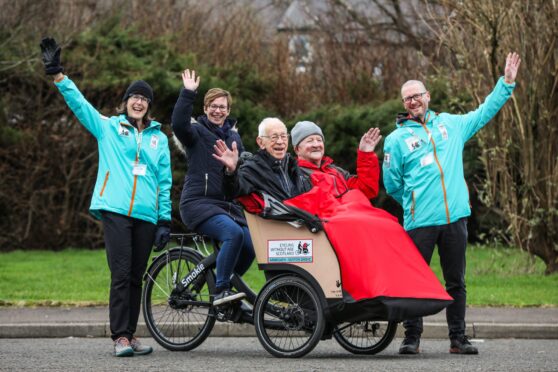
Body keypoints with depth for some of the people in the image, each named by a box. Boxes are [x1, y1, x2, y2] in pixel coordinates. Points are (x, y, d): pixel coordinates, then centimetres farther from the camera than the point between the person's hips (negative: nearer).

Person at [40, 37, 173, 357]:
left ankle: (130, 334, 13)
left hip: (146, 215, 3)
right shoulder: (108, 127, 9)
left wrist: (166, 220, 8)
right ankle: (120, 337, -9)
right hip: (116, 210, -3)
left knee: (136, 277, 7)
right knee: (121, 274, -10)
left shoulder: (159, 138, 14)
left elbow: (165, 181, 13)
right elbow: (78, 102, 0)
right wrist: (57, 74, -12)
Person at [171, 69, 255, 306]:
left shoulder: (233, 137, 19)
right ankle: (221, 291, -22)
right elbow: (179, 124, -22)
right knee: (233, 233, -31)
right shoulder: (197, 132, 0)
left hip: (227, 204, 6)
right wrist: (187, 93, -26)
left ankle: (226, 287, 10)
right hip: (198, 203, -6)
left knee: (251, 246, -12)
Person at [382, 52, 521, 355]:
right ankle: (412, 337, 6)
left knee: (456, 282, 8)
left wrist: (506, 83, 17)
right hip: (419, 223, -3)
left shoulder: (450, 124, 12)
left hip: (456, 217, 3)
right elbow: (392, 184, 9)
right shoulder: (397, 139, 4)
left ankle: (458, 338, 14)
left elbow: (485, 112, 20)